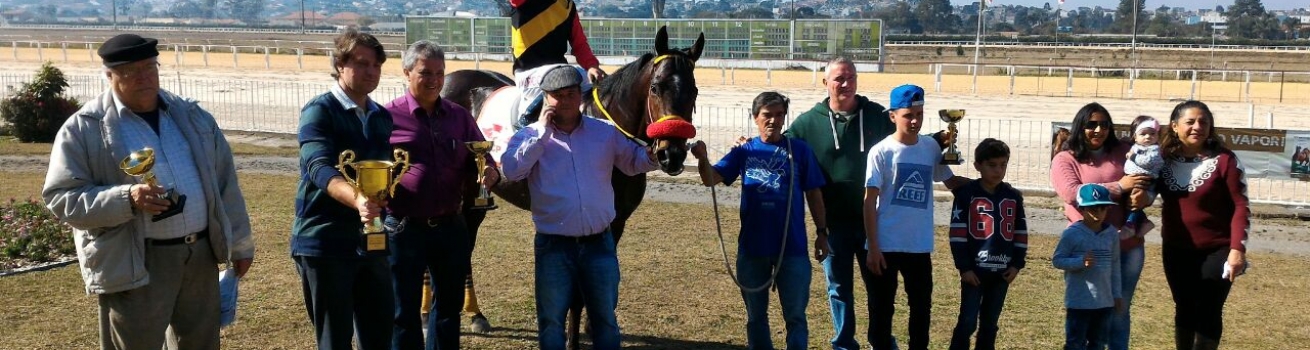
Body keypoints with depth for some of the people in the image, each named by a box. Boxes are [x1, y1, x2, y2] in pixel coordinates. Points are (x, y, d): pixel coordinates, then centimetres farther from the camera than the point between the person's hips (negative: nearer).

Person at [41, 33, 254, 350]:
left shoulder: (192, 117, 10)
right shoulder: (84, 129, -4)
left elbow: (224, 182, 14)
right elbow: (60, 197, -8)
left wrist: (240, 244, 13)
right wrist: (127, 199, -23)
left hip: (201, 255, 5)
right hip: (135, 265, -4)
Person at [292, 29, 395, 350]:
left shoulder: (383, 117, 10)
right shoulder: (319, 112, -11)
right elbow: (320, 169, -28)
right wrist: (356, 199, -45)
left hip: (370, 241, 6)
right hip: (325, 242, -6)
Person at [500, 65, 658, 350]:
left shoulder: (606, 133, 3)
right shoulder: (530, 136, -2)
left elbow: (633, 162, 11)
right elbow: (511, 170, -18)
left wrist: (652, 156, -12)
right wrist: (542, 132, -17)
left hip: (599, 243, 2)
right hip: (553, 245, -2)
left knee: (605, 318, 14)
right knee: (551, 321, 9)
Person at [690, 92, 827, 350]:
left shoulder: (799, 150, 0)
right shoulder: (744, 152, 2)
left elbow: (813, 193, 4)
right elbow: (711, 179, -10)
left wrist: (821, 233, 2)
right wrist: (702, 159, -31)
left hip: (792, 247, -1)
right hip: (752, 247, 2)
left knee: (795, 315, 6)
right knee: (756, 315, 15)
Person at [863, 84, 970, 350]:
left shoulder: (931, 147, 3)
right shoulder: (881, 152, -9)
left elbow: (951, 181, 15)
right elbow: (870, 201, -9)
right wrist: (873, 247, -12)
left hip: (920, 245, 4)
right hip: (886, 245, -4)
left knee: (922, 306, 14)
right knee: (882, 308, 7)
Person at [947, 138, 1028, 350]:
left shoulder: (1014, 197, 7)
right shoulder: (966, 194, -7)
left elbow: (1021, 234, 12)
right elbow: (957, 234, -9)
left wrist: (1017, 264, 4)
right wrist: (964, 267, -12)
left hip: (1002, 271, 4)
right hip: (974, 270, -4)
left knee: (990, 323, 13)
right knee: (968, 322, -4)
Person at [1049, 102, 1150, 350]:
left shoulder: (1124, 152, 8)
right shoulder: (1065, 159, -2)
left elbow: (1150, 178, 13)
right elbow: (1073, 194, -17)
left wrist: (1143, 194, -10)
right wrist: (1120, 186, -20)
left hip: (1128, 244, 3)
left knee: (1120, 310, 11)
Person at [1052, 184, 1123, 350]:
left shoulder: (1112, 233, 4)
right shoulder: (1072, 233, -12)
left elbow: (1115, 265, 11)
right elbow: (1057, 260, -8)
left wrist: (1117, 293, 12)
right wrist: (1080, 262, -24)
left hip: (1104, 300, 5)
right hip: (1078, 301, -5)